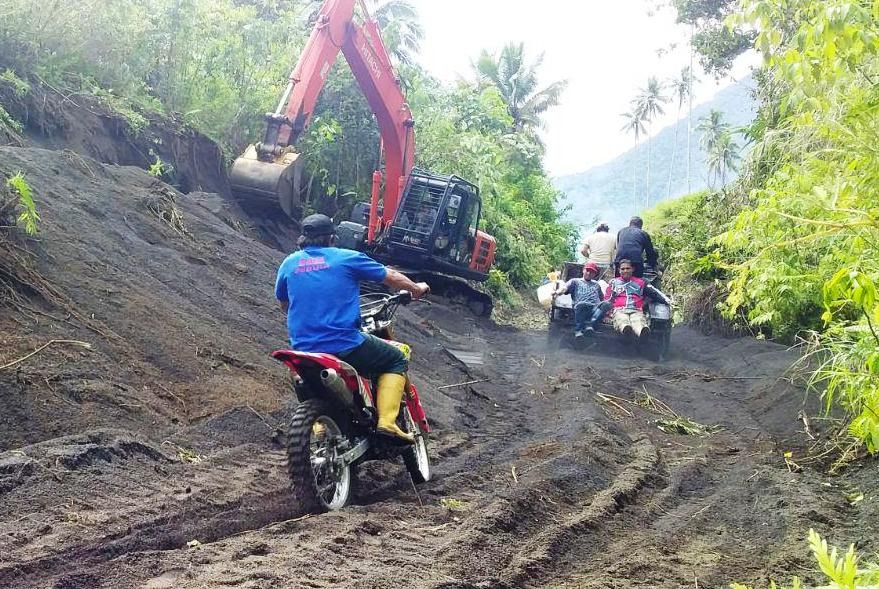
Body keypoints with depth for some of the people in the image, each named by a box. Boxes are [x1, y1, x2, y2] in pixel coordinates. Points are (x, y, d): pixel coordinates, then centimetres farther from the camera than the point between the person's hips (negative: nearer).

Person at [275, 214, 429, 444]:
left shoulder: (289, 264, 10)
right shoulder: (347, 258, 0)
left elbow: (284, 305, 23)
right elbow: (391, 277, 11)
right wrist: (417, 289, 29)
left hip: (304, 350, 5)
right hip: (345, 345, -4)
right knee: (397, 360, 15)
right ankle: (387, 422, -1)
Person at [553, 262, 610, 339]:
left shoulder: (596, 284, 35)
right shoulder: (575, 281, 24)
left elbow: (602, 299, 32)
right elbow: (565, 287, 4)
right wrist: (559, 291, -19)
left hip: (595, 309, 3)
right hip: (581, 309, -2)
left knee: (606, 304, -32)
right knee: (582, 304, -40)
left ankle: (590, 325, -45)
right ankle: (578, 330, -37)